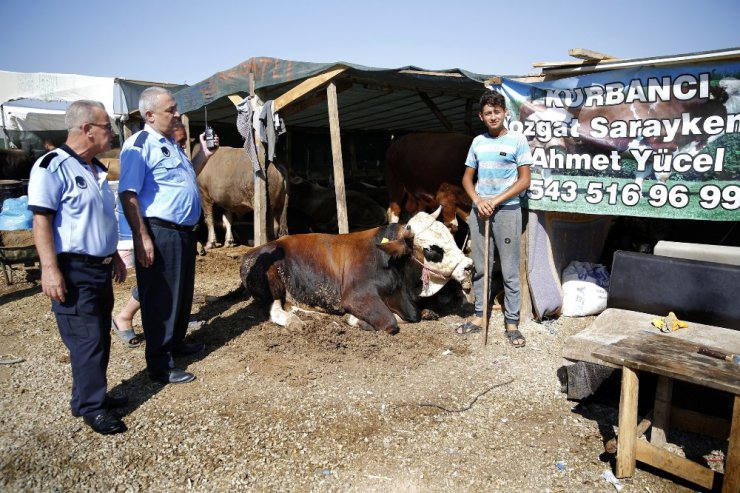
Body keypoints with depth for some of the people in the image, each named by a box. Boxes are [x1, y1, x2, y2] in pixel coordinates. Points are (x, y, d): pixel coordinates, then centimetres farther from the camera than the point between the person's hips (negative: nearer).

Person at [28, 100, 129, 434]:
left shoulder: (96, 169, 14)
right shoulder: (52, 166, -13)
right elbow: (41, 221, -17)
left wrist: (114, 256, 23)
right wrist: (50, 269, -22)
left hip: (101, 268, 9)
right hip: (74, 271, -8)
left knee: (100, 338, 15)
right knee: (86, 340, -3)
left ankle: (93, 394, 29)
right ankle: (91, 407, 11)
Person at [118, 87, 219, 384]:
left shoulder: (170, 143, 15)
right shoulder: (139, 145, -13)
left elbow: (186, 178, 28)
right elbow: (128, 194, -20)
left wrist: (204, 155, 14)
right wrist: (142, 238, -24)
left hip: (184, 231, 10)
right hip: (159, 233, -9)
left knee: (183, 293, 20)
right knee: (160, 298, -1)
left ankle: (176, 343, 39)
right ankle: (159, 365, 10)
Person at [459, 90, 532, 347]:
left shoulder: (517, 140, -3)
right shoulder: (478, 142, 9)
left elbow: (524, 180, -6)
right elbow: (467, 178, 11)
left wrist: (496, 201, -13)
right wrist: (479, 201, -7)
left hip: (507, 211, -4)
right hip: (478, 211, 4)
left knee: (510, 270, 0)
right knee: (480, 267, 11)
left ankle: (512, 323, 9)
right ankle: (479, 315, 22)